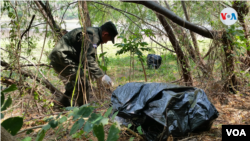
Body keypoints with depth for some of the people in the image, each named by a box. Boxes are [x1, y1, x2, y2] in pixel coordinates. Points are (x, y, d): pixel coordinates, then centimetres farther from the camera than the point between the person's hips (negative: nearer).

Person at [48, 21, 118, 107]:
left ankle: (65, 103, 39)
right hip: (61, 58, -11)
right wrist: (101, 76, -28)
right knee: (82, 82, -15)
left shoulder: (91, 32, 17)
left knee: (76, 80, 27)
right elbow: (88, 59, -27)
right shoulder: (92, 36, -18)